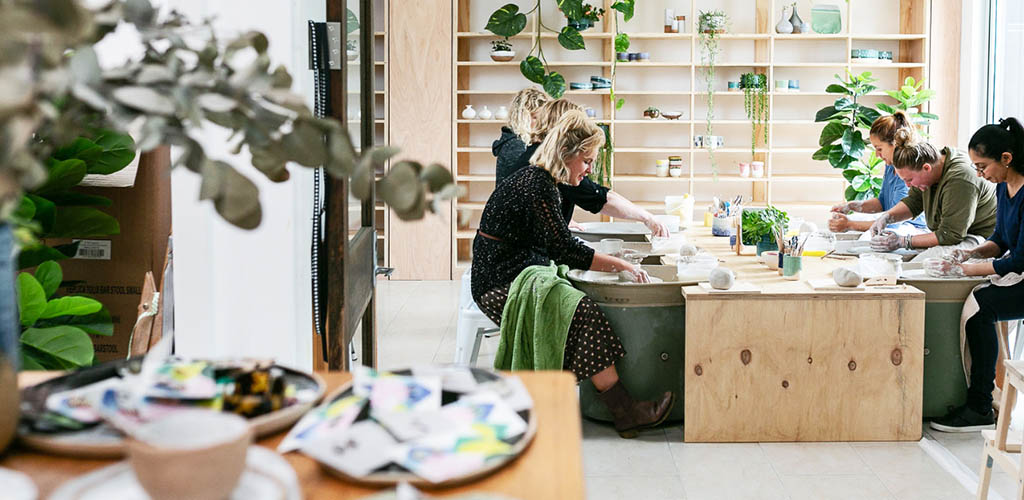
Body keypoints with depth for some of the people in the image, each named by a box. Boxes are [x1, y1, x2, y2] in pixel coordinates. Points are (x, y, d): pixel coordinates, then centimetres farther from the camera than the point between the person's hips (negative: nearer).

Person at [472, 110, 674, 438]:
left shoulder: (543, 182, 16)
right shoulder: (536, 186, -17)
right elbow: (563, 249, -19)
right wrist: (620, 266, -14)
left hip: (516, 278, 10)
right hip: (500, 285, -10)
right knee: (583, 315, -24)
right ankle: (626, 414, -21)